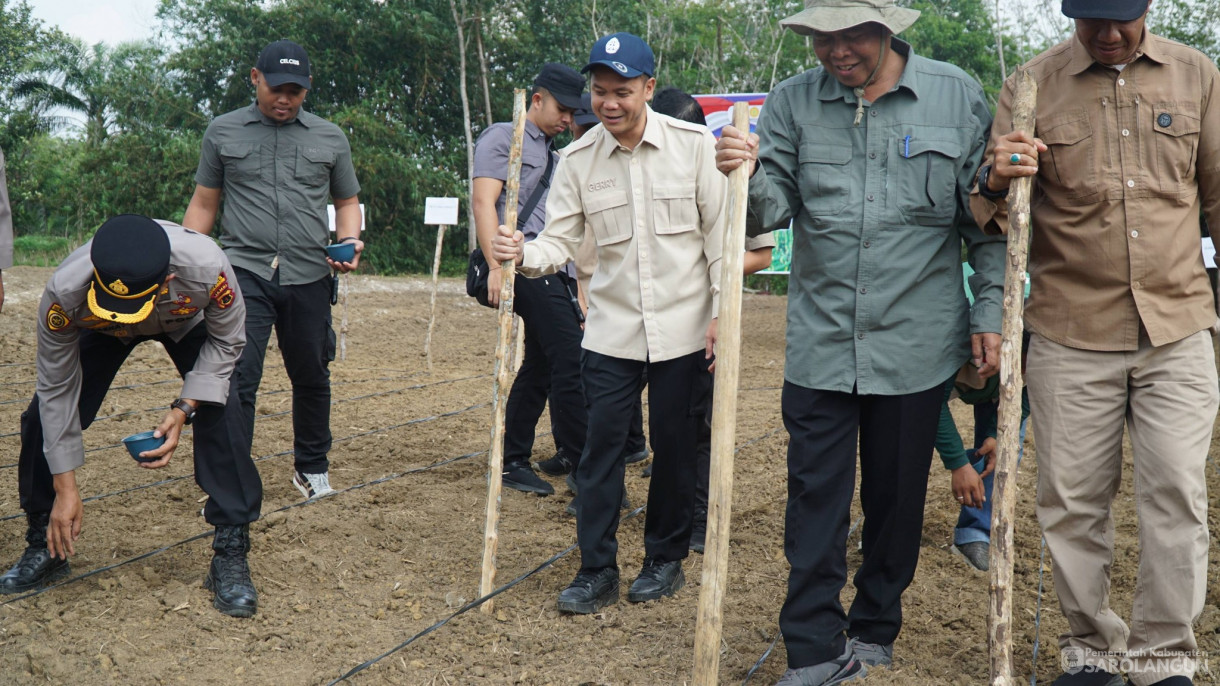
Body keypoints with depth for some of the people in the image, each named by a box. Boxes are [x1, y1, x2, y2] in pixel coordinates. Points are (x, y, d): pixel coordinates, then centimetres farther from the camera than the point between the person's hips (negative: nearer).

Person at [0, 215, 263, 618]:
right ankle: (45, 546, 13)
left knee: (220, 415, -21)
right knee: (43, 417, -10)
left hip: (189, 323, -1)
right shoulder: (65, 292, -40)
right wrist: (65, 488, -24)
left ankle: (231, 557, -8)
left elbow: (226, 341, -21)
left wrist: (184, 409, -33)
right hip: (100, 332, 1)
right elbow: (57, 391, -27)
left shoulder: (205, 267, -44)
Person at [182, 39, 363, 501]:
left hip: (309, 278, 2)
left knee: (312, 378, 10)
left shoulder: (330, 138, 11)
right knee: (238, 378, -11)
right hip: (245, 273, -2)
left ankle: (312, 468, 30)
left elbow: (347, 201, 19)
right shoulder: (223, 132, 8)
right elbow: (204, 204, 12)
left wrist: (349, 241, -2)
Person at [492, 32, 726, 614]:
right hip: (611, 330, 2)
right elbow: (561, 241, -1)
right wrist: (523, 253, -23)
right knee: (601, 447, 1)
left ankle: (666, 558, 26)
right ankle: (597, 570, 13)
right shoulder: (578, 159, 0)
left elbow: (721, 233, -2)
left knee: (675, 447, 8)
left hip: (684, 327, -2)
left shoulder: (694, 144, -5)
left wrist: (722, 313, -5)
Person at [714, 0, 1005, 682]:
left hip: (916, 344, 0)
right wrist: (748, 177, -23)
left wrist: (989, 314, 2)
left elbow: (987, 219, 4)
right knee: (816, 501, 1)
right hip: (821, 344, 0)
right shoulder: (792, 102, 2)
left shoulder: (958, 96, 0)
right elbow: (771, 209, -2)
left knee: (897, 498, 13)